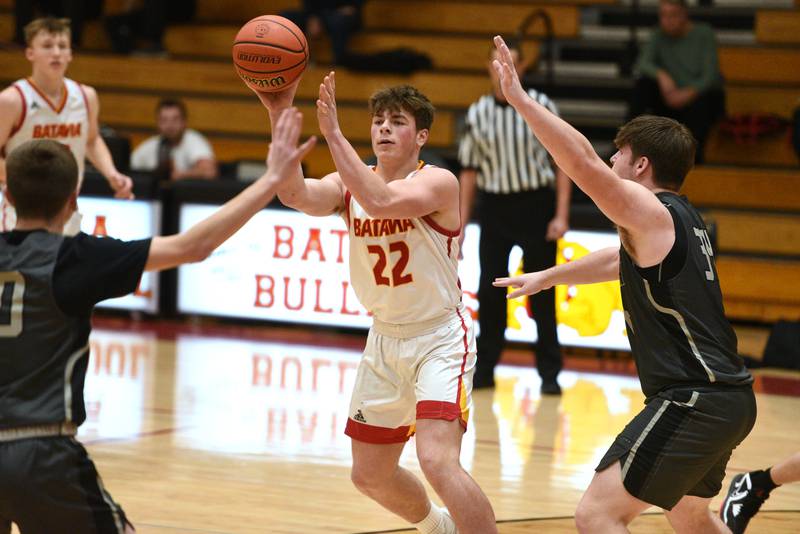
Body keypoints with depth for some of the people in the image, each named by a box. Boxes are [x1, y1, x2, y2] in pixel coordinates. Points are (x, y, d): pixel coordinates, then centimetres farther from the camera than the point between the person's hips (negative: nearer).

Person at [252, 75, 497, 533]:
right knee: (369, 475, 17)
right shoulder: (350, 184, -2)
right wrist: (280, 116, -33)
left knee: (437, 461, -26)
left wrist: (333, 134, -38)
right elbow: (295, 193, -22)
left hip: (440, 339, -7)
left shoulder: (438, 182, -18)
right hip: (385, 340, 7)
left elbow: (381, 202, -38)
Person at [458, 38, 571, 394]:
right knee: (489, 290, 4)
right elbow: (469, 170, 10)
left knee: (541, 293, 0)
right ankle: (484, 369, 14)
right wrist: (461, 224, 6)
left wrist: (561, 215, -10)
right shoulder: (477, 114, 4)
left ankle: (549, 373, 7)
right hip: (495, 206, 3)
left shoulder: (540, 106, -4)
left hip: (536, 205, -3)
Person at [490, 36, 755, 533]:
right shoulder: (683, 219, 17)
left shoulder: (652, 211, -10)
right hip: (730, 398, 10)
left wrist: (521, 100, -24)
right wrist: (546, 277, 43)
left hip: (692, 401, -10)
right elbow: (619, 259, 35)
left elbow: (584, 163, -25)